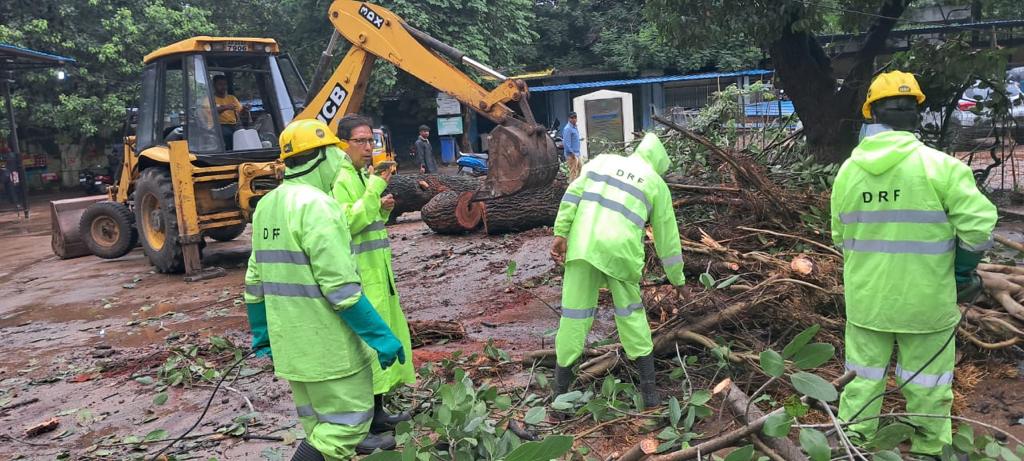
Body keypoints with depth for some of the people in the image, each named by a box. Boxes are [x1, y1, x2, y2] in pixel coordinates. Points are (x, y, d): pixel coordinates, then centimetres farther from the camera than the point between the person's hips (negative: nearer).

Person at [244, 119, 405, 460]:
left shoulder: (267, 205, 10)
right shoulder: (316, 205, -18)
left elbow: (256, 279, 15)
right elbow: (341, 286, -22)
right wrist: (380, 336, -17)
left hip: (290, 342, 9)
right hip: (324, 342, -9)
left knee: (321, 423, 21)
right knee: (348, 420, 4)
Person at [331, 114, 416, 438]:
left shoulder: (364, 175, 15)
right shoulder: (338, 179, -13)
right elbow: (349, 223, -23)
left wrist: (383, 209, 5)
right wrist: (376, 187, -24)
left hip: (378, 270, 10)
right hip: (359, 275, -10)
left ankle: (378, 411, 25)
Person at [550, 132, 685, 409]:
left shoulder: (602, 161, 19)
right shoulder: (657, 186, 13)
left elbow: (573, 194, 4)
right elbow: (667, 237, 17)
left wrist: (560, 235, -1)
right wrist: (677, 279, 27)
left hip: (582, 245, 2)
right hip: (620, 253, -1)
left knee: (575, 314, 9)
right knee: (631, 314, 17)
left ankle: (561, 391, 14)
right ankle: (648, 387, 17)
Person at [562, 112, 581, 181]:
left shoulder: (575, 127, 13)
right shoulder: (567, 129, -17)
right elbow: (566, 142, -22)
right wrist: (571, 153, -22)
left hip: (576, 153, 10)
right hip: (571, 154, -10)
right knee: (573, 171, -5)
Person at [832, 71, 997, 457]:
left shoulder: (848, 170, -2)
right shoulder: (938, 165, -15)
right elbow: (977, 222, -14)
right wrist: (963, 270, 3)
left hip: (866, 298, 3)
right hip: (925, 300, -3)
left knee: (864, 378, 16)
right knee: (928, 384, 14)